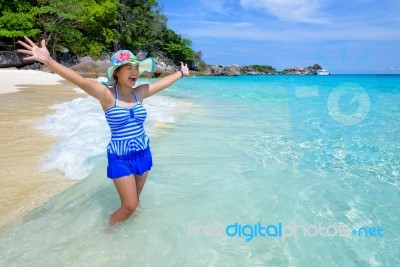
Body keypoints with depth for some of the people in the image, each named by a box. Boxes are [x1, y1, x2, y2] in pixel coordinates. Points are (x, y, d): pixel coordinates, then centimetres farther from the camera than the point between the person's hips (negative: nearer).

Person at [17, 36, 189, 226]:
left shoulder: (139, 93, 2)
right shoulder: (107, 94, -12)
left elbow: (164, 82, 16)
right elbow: (79, 80, -26)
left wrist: (181, 73, 29)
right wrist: (48, 61, -38)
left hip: (143, 154, 5)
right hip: (120, 158, -5)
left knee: (135, 201, 18)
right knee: (129, 206, 0)